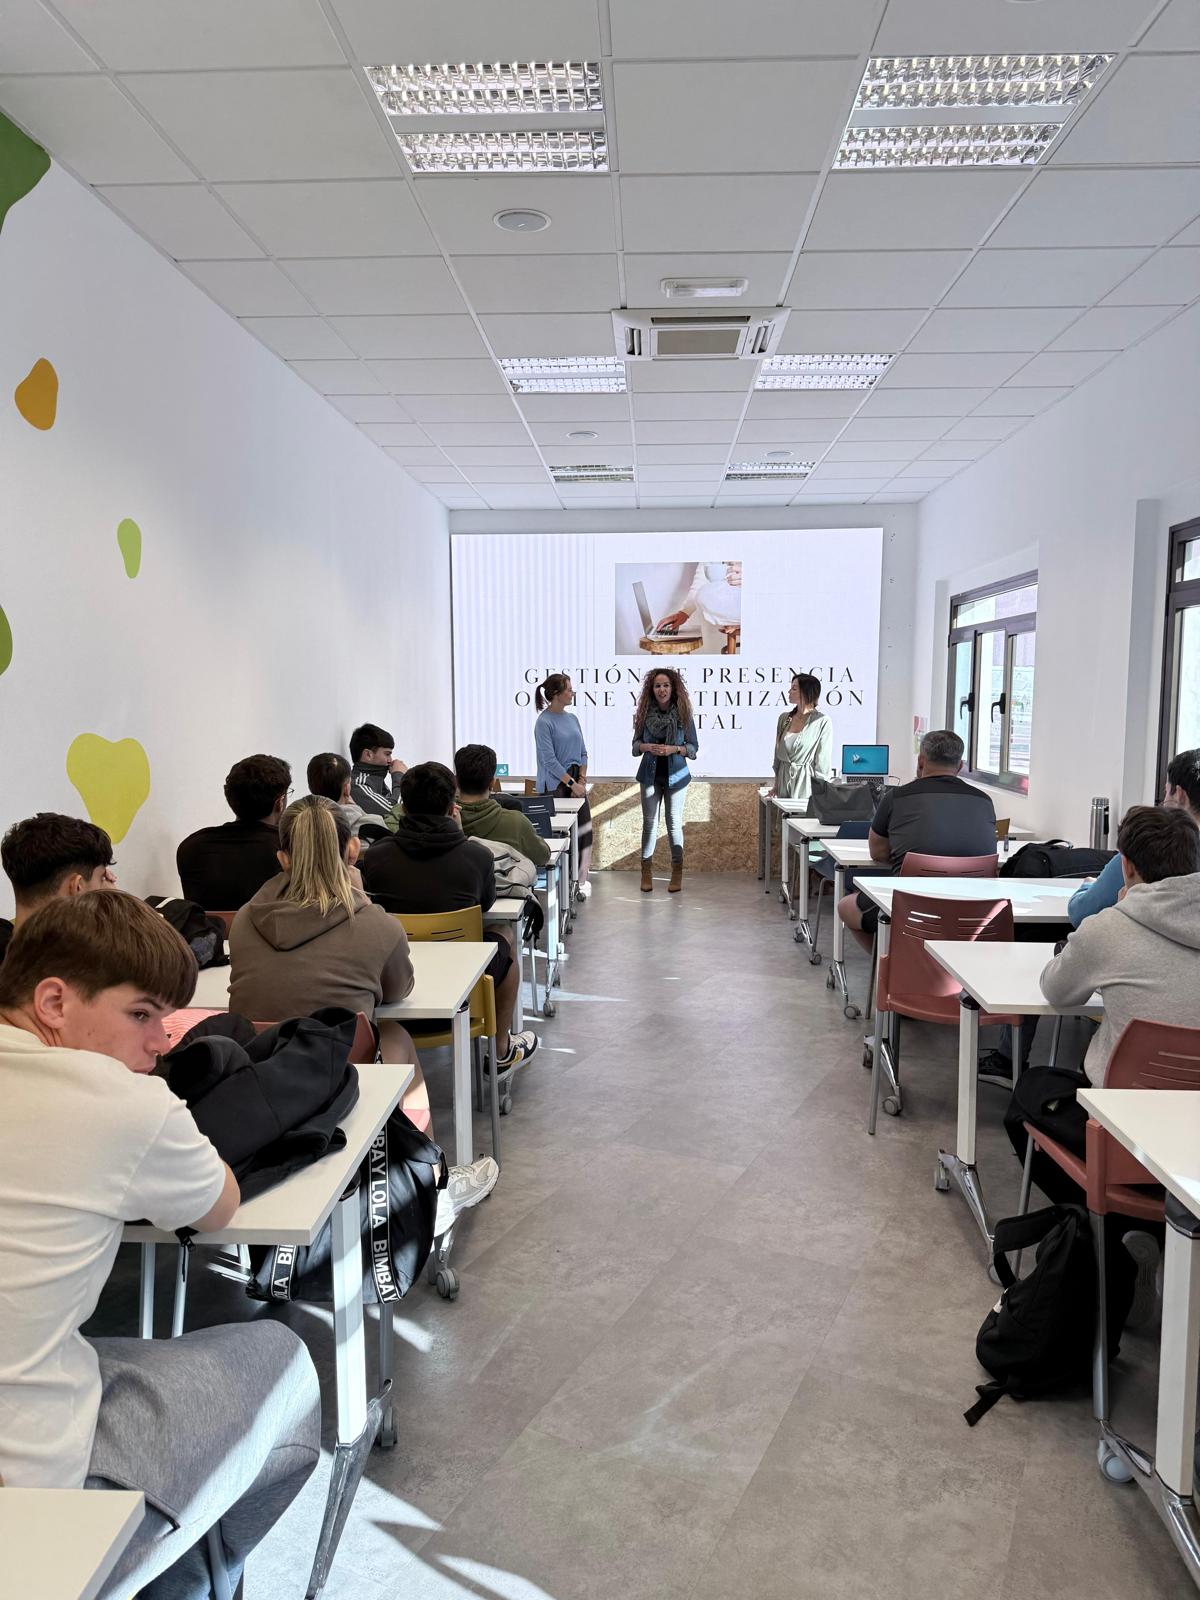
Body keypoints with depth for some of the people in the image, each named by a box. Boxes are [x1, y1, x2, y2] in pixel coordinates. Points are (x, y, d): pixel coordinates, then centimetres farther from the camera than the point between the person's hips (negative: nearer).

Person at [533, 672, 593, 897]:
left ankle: (580, 879, 10)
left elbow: (582, 752, 14)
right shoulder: (544, 722, -11)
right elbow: (549, 760, -15)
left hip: (577, 783, 7)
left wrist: (582, 780, 1)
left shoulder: (572, 718, 11)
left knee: (583, 831, 2)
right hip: (555, 786, -7)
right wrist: (572, 783, -14)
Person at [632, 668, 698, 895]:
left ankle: (677, 873, 13)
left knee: (674, 824, 4)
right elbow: (635, 743, 6)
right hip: (650, 775, 1)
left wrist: (674, 749, -19)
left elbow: (694, 747, -2)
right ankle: (646, 872, 13)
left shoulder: (683, 714, -6)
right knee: (649, 823, 5)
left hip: (675, 775, -1)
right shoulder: (644, 713, -2)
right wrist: (647, 747, -15)